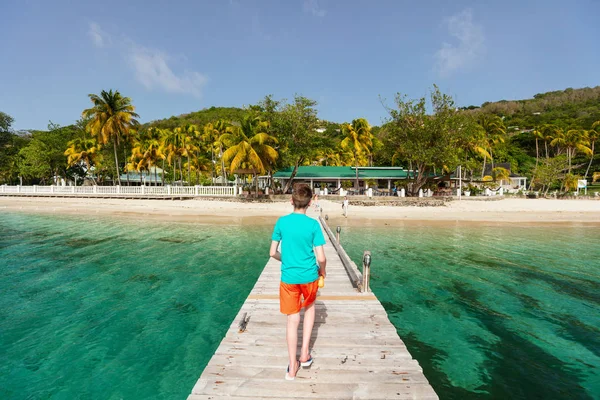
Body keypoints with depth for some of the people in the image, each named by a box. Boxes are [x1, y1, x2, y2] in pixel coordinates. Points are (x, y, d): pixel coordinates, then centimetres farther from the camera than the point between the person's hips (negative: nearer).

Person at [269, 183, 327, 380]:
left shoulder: (281, 222, -6)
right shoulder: (313, 224, -11)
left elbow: (273, 252, 0)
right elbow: (321, 258, -12)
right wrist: (322, 270, 9)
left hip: (288, 277, 1)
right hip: (309, 276, 0)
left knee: (292, 319, 11)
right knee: (310, 307, 27)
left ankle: (292, 367, 21)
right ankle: (304, 354, 28)